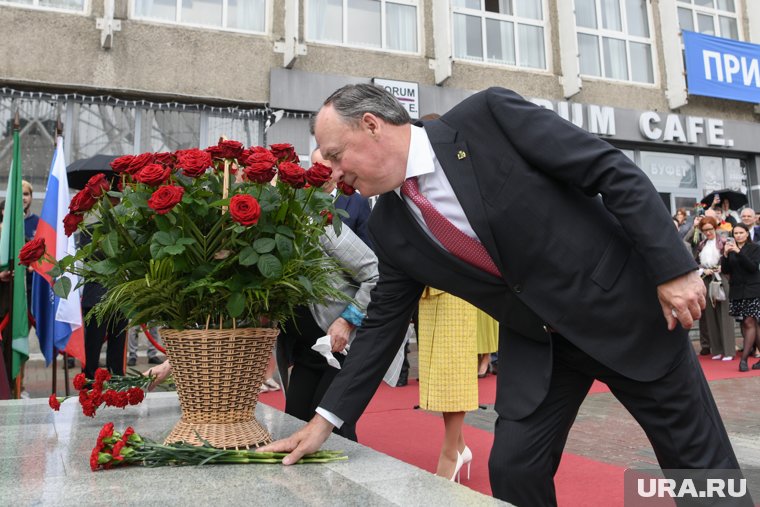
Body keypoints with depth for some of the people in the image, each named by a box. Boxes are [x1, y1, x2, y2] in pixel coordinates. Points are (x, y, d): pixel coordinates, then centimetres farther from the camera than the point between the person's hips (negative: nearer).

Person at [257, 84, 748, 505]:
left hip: (625, 305, -4)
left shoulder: (487, 116, -20)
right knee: (513, 467, 0)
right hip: (534, 340, 5)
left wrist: (674, 268, -19)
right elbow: (383, 322, 4)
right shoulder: (390, 227, -2)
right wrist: (326, 418, 3)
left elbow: (616, 171, -17)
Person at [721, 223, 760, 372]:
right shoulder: (731, 249, 10)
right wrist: (725, 255, -11)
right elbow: (726, 270, 4)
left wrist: (738, 252, -20)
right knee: (746, 324, 5)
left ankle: (744, 359, -10)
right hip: (737, 291, 4)